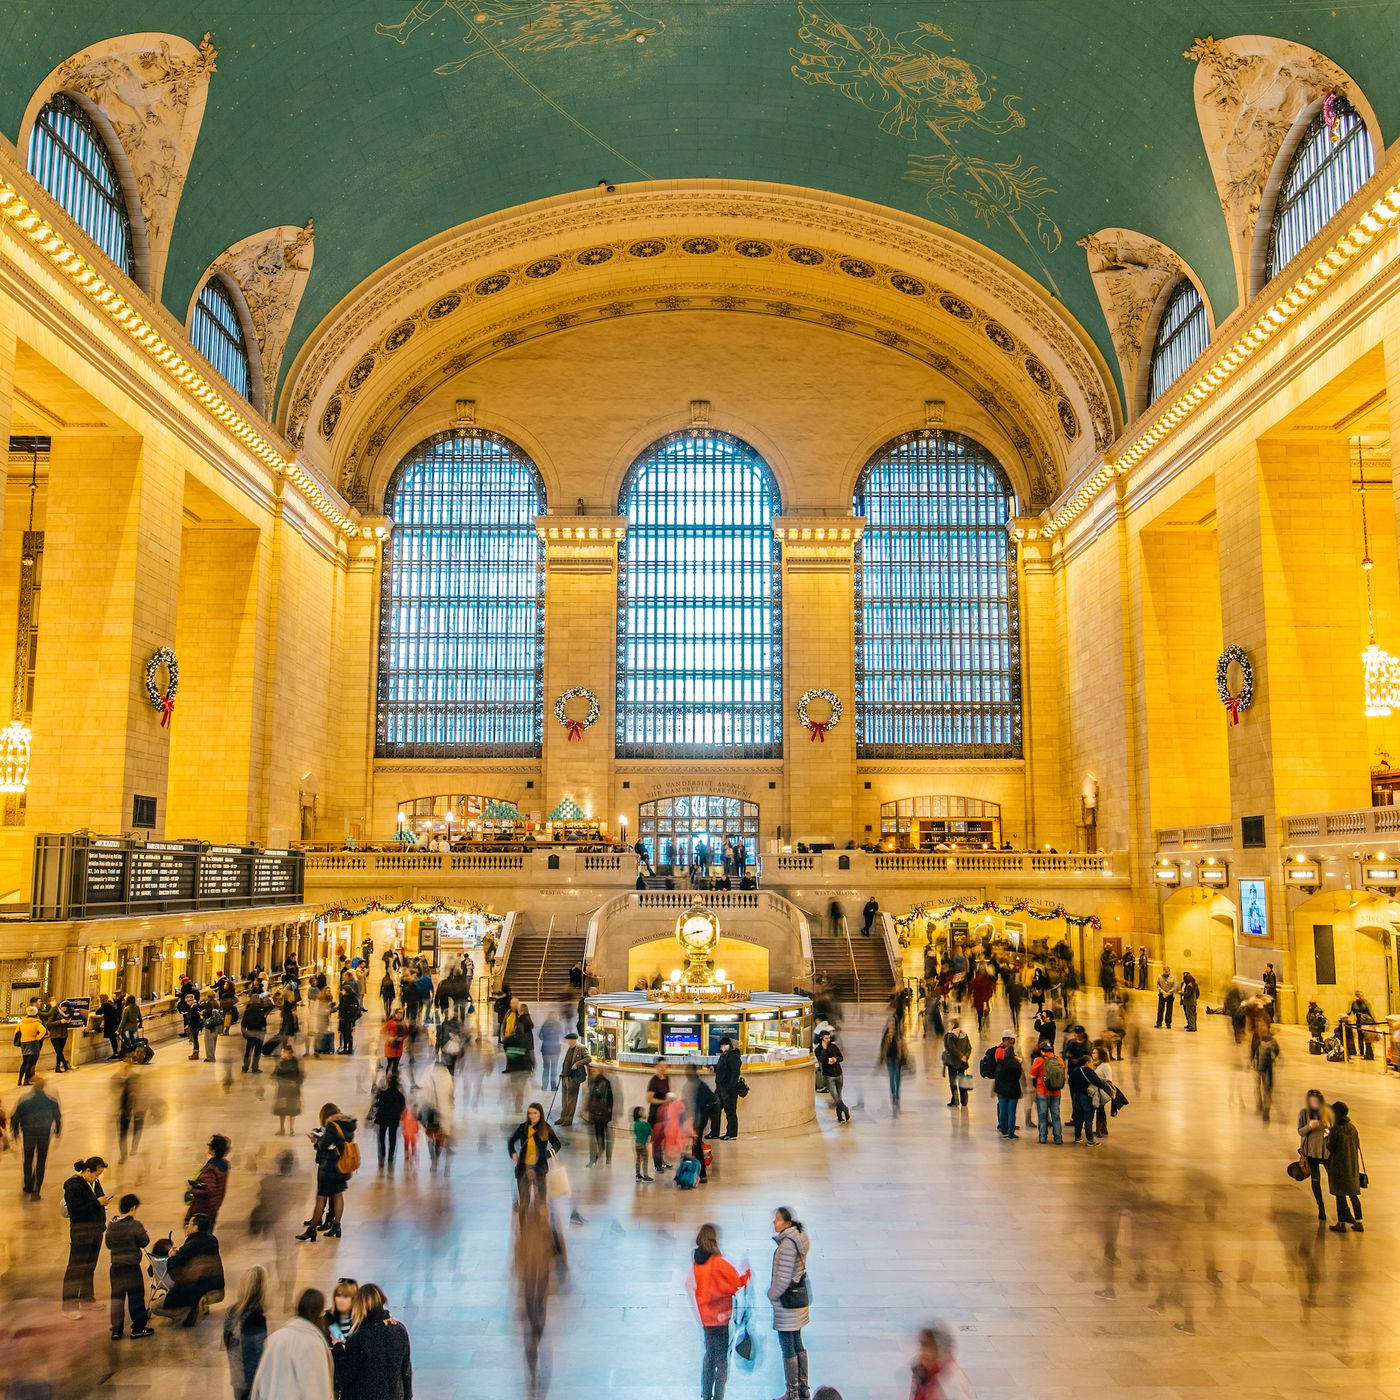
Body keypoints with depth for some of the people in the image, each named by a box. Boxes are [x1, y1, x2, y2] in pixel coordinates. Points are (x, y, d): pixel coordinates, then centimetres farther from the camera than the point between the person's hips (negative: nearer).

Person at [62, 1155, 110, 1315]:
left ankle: (86, 1298, 30)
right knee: (76, 1267, -4)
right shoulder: (74, 1186, -16)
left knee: (90, 1266, 18)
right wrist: (97, 1203, -21)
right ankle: (69, 1307, 3)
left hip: (96, 1229, 8)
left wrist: (104, 1202, 6)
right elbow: (76, 1211, -21)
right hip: (81, 1231, -8)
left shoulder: (94, 1183, 9)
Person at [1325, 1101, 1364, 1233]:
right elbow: (1357, 1146, 7)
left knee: (1340, 1194, 4)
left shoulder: (1335, 1129, -18)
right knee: (1353, 1194, 15)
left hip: (1338, 1165, -6)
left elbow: (1330, 1148, -13)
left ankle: (1342, 1223, 8)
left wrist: (1327, 1138, 6)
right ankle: (1358, 1222, 18)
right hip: (1352, 1164, 6)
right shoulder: (1353, 1128, 0)